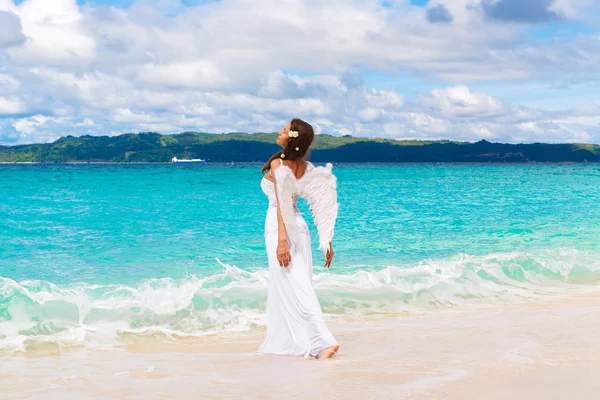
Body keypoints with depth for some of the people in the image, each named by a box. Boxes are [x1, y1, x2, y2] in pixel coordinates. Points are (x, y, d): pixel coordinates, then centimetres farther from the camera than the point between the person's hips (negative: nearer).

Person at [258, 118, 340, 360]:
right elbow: (320, 206, 6)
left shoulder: (278, 164, -12)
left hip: (279, 228, -7)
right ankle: (287, 341, 26)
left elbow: (281, 204, -20)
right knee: (298, 285, 15)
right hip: (299, 228, 7)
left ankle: (323, 342, -17)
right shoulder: (306, 168, 7)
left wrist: (281, 241, -24)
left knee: (295, 288, -7)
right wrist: (326, 241, 9)